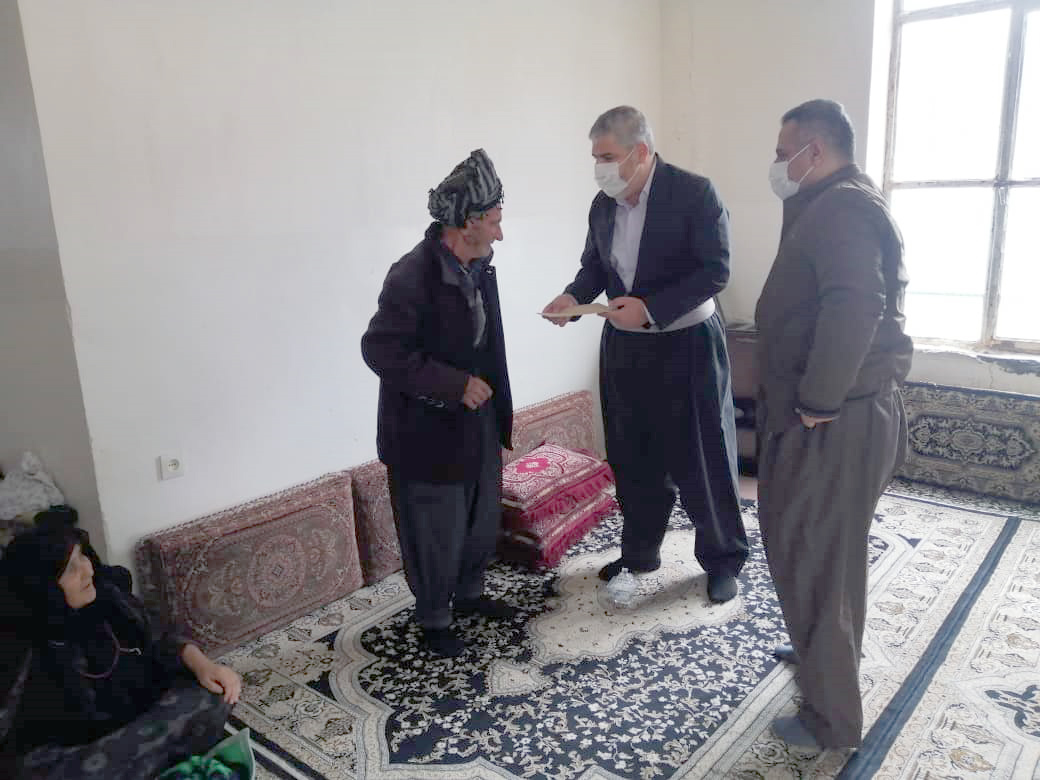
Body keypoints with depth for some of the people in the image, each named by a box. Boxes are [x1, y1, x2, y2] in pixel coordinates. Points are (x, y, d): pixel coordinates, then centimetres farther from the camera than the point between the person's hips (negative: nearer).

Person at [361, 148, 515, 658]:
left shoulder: (479, 267, 3)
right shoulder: (412, 276, -23)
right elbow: (379, 349, -24)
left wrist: (493, 398, 15)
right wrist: (455, 385, -25)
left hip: (479, 422, 8)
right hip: (428, 430, -8)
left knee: (484, 520, 21)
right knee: (436, 534, 8)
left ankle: (468, 593, 44)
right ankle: (433, 619, 31)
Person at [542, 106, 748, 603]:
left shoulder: (694, 193, -13)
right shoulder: (602, 204, 4)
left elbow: (715, 270, -16)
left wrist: (650, 308, -24)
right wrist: (574, 296, -7)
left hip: (686, 347, -5)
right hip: (624, 347, 5)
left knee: (701, 459, 6)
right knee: (634, 459, 14)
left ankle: (723, 558, 25)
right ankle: (639, 552, 33)